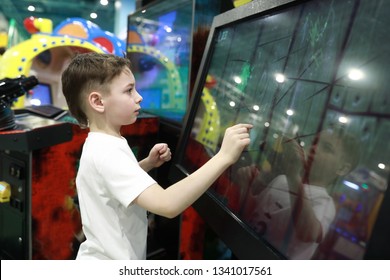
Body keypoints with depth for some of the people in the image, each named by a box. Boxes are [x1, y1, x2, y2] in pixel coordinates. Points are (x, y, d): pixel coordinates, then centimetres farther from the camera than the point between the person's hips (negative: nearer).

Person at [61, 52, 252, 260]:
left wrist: (148, 164, -3)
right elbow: (167, 205, -40)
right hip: (109, 258, -8)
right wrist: (224, 157, -39)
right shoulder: (107, 153, -29)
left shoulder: (102, 144, 0)